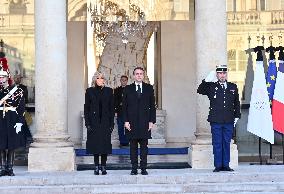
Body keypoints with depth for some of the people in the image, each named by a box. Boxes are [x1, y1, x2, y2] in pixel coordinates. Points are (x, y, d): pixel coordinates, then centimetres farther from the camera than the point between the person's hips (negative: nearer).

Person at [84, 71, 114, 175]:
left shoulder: (108, 91, 6)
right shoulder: (89, 91, 4)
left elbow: (112, 108, 5)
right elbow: (86, 108, 2)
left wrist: (111, 123, -1)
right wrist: (87, 123, -6)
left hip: (105, 122, 1)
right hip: (94, 122, 0)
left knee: (105, 144, 0)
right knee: (95, 144, 2)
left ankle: (103, 166, 9)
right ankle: (96, 167, 10)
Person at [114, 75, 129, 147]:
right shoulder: (117, 90, 10)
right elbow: (115, 101, 7)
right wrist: (115, 111, -1)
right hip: (120, 112, 2)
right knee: (120, 128, 4)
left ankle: (126, 142, 4)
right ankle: (122, 142, 10)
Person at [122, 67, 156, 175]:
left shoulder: (149, 88, 8)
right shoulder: (128, 89, 8)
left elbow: (152, 106, 6)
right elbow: (124, 106, 6)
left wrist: (152, 121, -1)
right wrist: (125, 121, -4)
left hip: (145, 122, 0)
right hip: (132, 122, 0)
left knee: (144, 146, 1)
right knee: (133, 146, 2)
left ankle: (143, 168, 6)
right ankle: (134, 168, 7)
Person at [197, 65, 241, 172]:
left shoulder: (233, 87, 12)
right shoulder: (211, 86, 6)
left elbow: (236, 103, 17)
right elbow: (200, 90, -7)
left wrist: (236, 117, 11)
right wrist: (207, 79, -12)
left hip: (229, 121, 2)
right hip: (216, 121, -2)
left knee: (226, 143, 7)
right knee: (217, 143, 1)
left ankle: (225, 165, 15)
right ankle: (218, 165, 8)